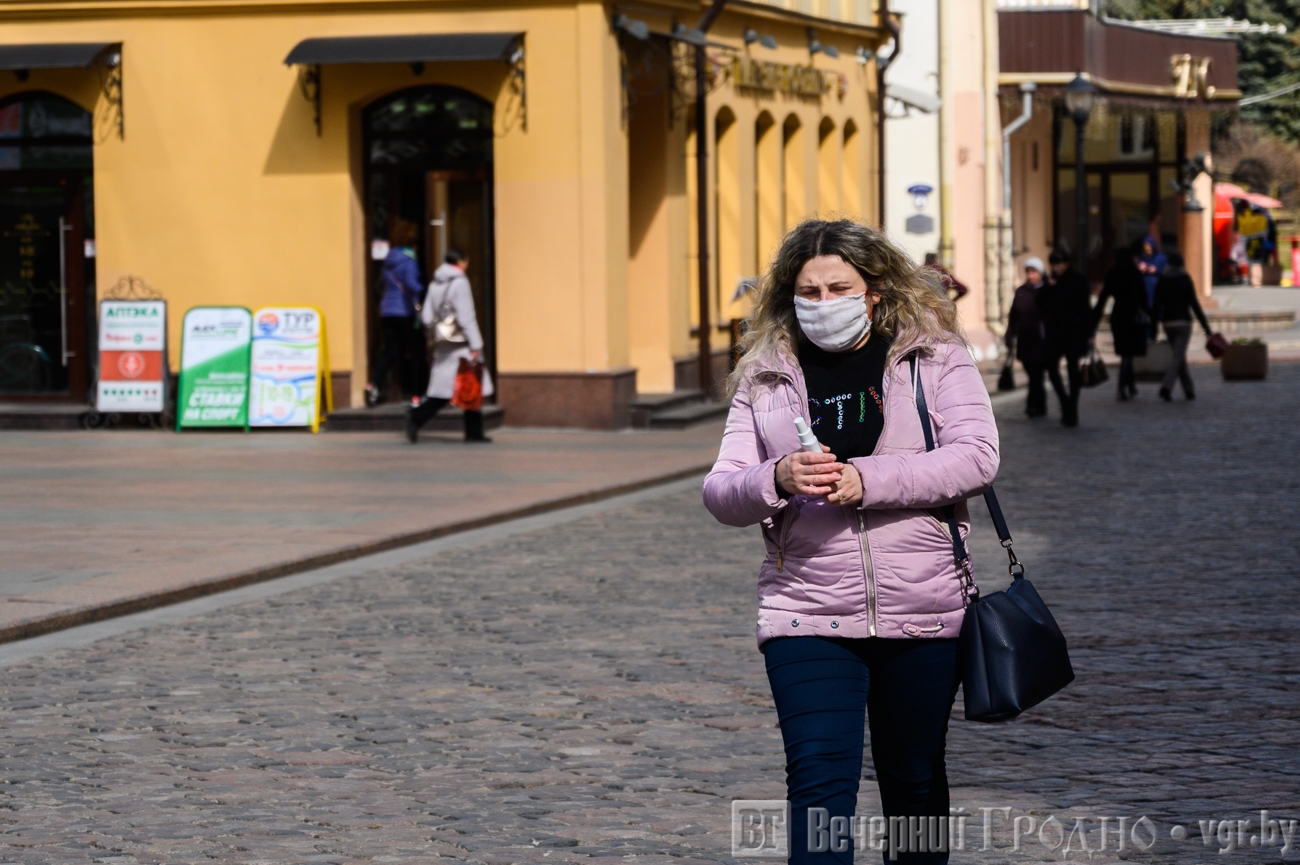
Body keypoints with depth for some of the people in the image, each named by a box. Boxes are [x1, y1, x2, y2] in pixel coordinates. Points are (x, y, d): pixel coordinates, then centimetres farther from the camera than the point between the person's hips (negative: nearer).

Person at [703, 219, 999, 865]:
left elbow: (976, 457, -10)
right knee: (819, 779, -14)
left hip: (922, 612, 0)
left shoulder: (935, 357, 3)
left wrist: (866, 480, -20)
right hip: (806, 614, 0)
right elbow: (720, 492, 4)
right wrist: (776, 481, -19)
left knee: (914, 780, 13)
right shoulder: (764, 377, 7)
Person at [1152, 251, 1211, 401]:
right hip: (1183, 322, -4)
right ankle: (1166, 387, -28)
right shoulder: (1186, 281, -5)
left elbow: (1157, 306, 0)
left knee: (1180, 356, 17)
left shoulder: (1161, 282, 3)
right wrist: (1206, 327, -4)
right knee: (1178, 357, -8)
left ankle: (1189, 390, 20)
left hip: (1168, 323, 4)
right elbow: (1195, 305, -7)